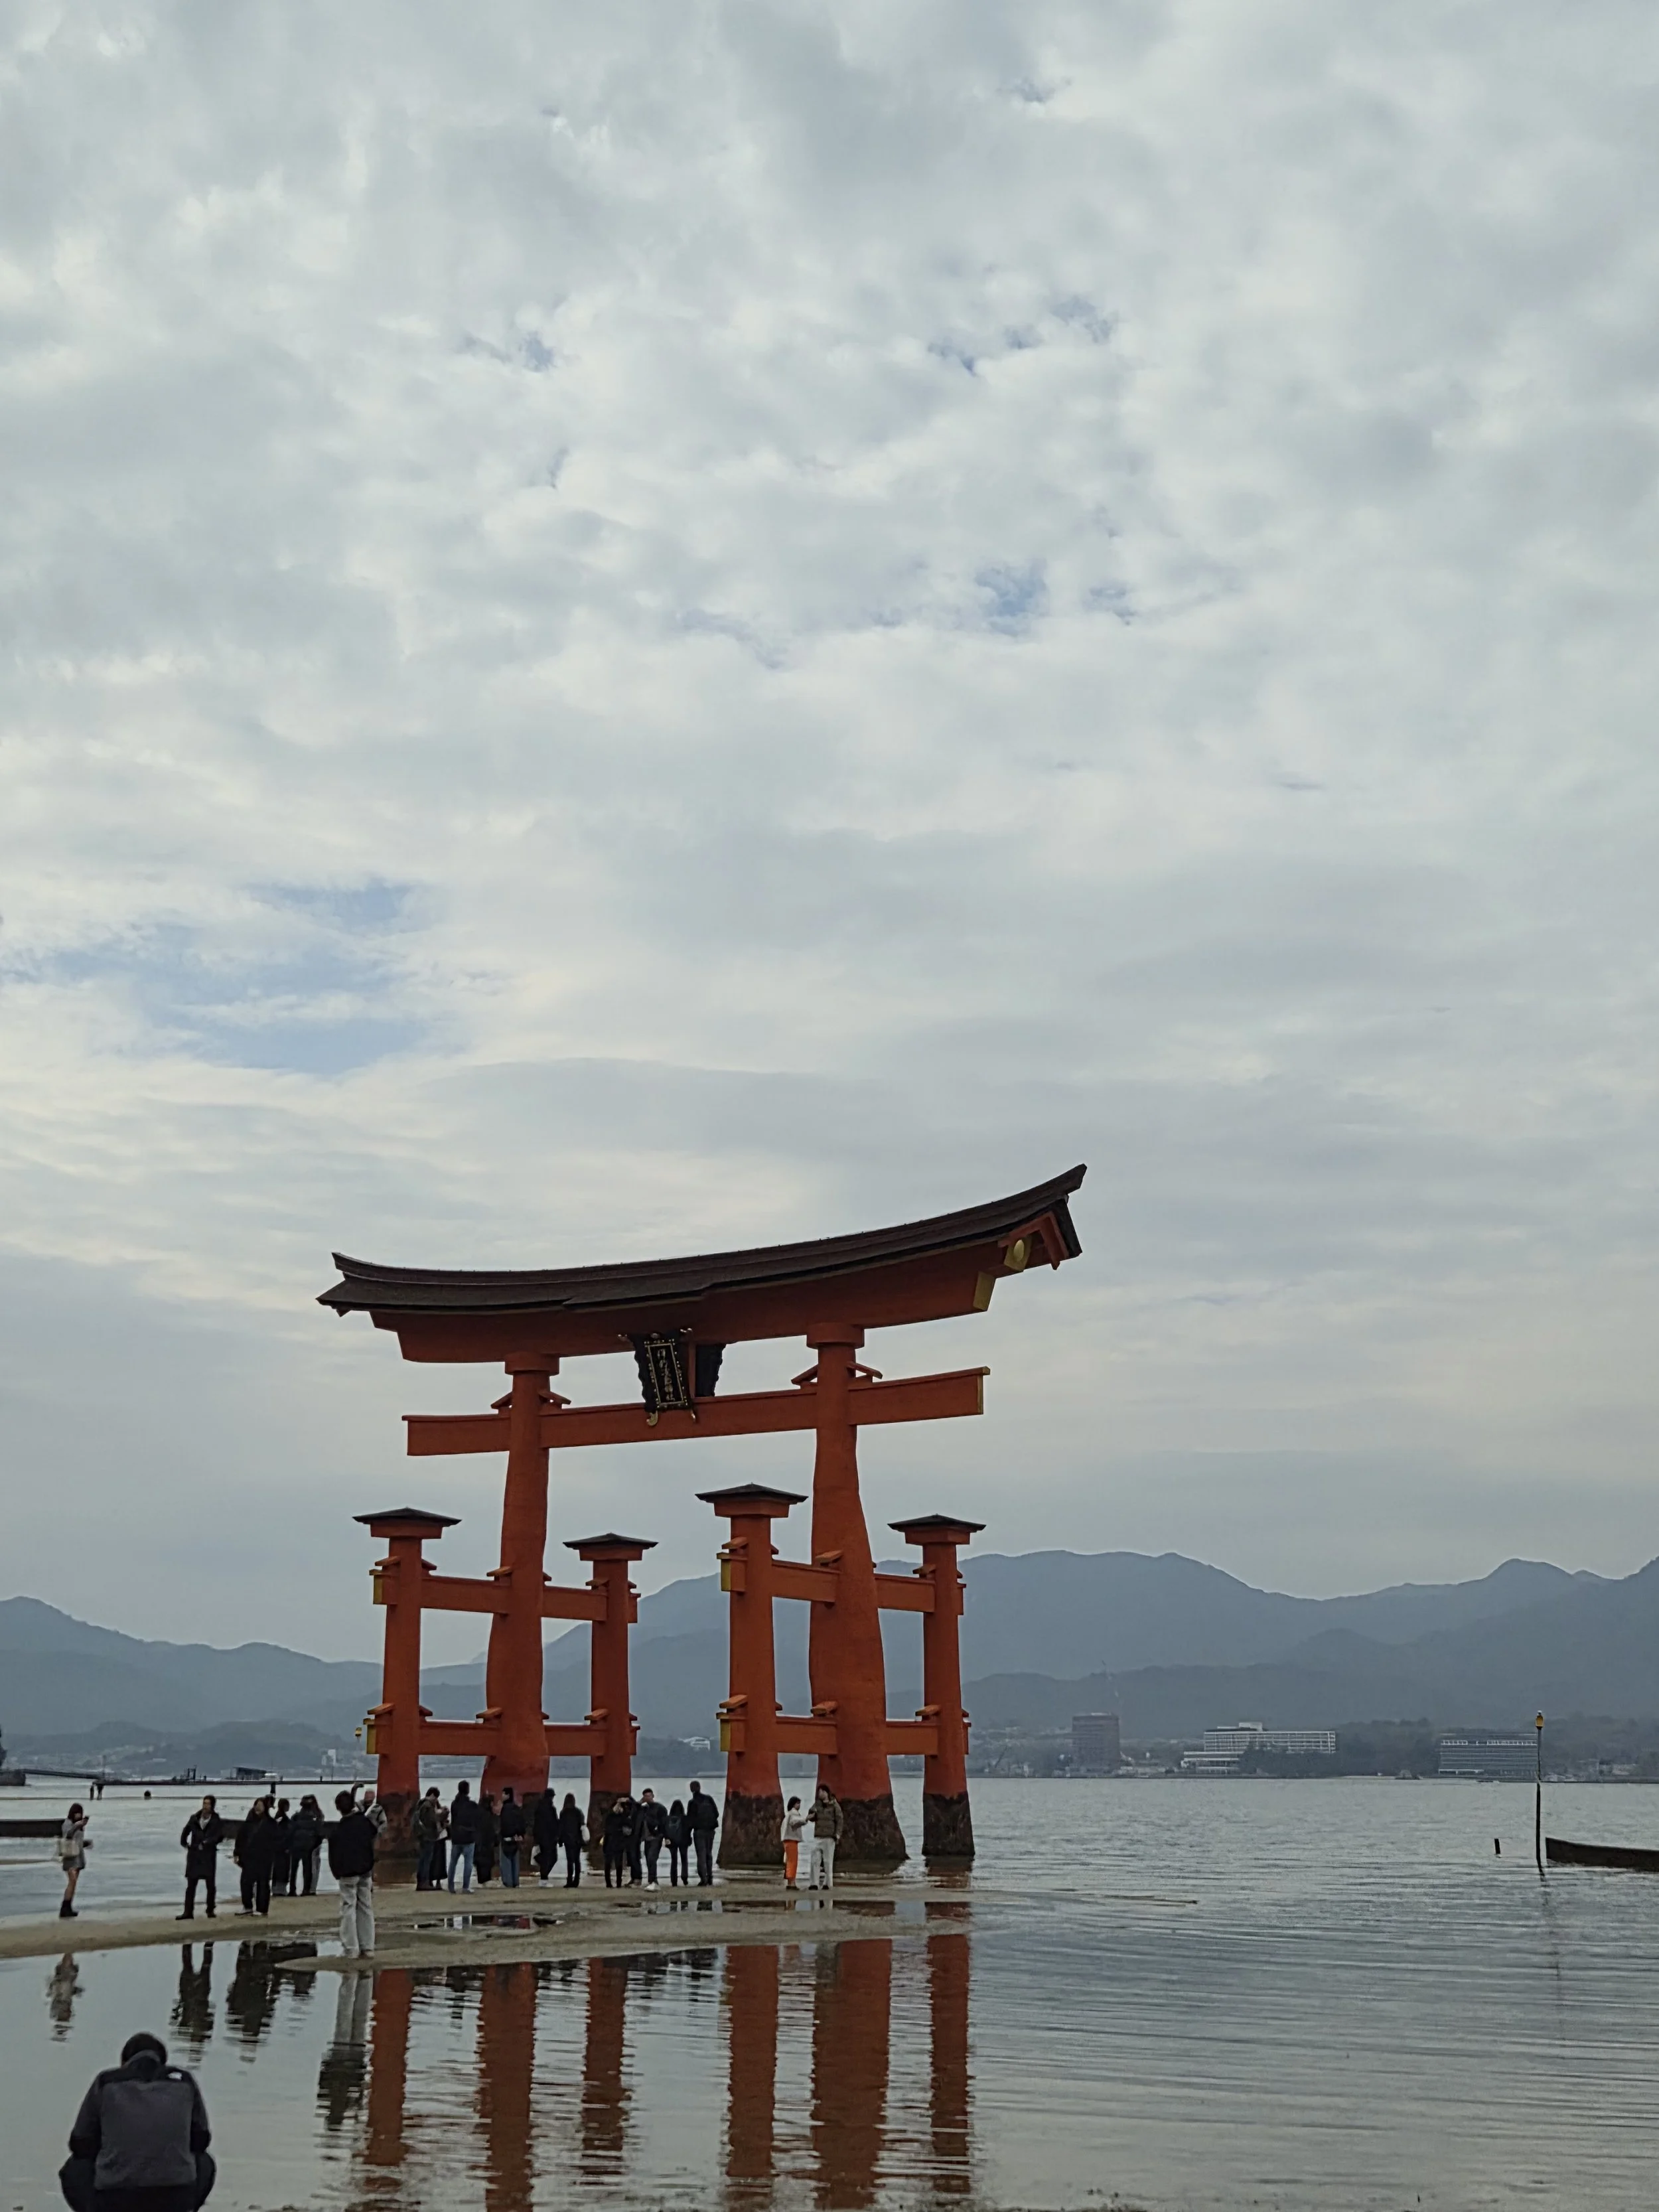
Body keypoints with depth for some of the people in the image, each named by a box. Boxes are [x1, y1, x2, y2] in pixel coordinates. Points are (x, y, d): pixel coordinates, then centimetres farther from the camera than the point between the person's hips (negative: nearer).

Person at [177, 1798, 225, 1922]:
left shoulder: (217, 1821, -1)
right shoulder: (195, 1818, 7)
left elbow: (220, 1837, -12)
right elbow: (185, 1831, 21)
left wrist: (207, 1842, -21)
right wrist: (185, 1843, 10)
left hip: (209, 1855, -2)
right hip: (194, 1855, 2)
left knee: (210, 1884, 3)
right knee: (191, 1884, 1)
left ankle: (211, 1910, 14)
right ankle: (188, 1912, 2)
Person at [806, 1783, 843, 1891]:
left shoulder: (835, 1806, -3)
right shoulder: (817, 1804, 9)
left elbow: (840, 1821, -6)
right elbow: (812, 1818, 6)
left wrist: (837, 1835, -15)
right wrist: (812, 1814, -18)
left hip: (829, 1838, -4)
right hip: (818, 1837, 4)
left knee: (828, 1862, -3)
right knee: (814, 1861, -4)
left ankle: (828, 1884, 1)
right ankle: (813, 1884, -5)